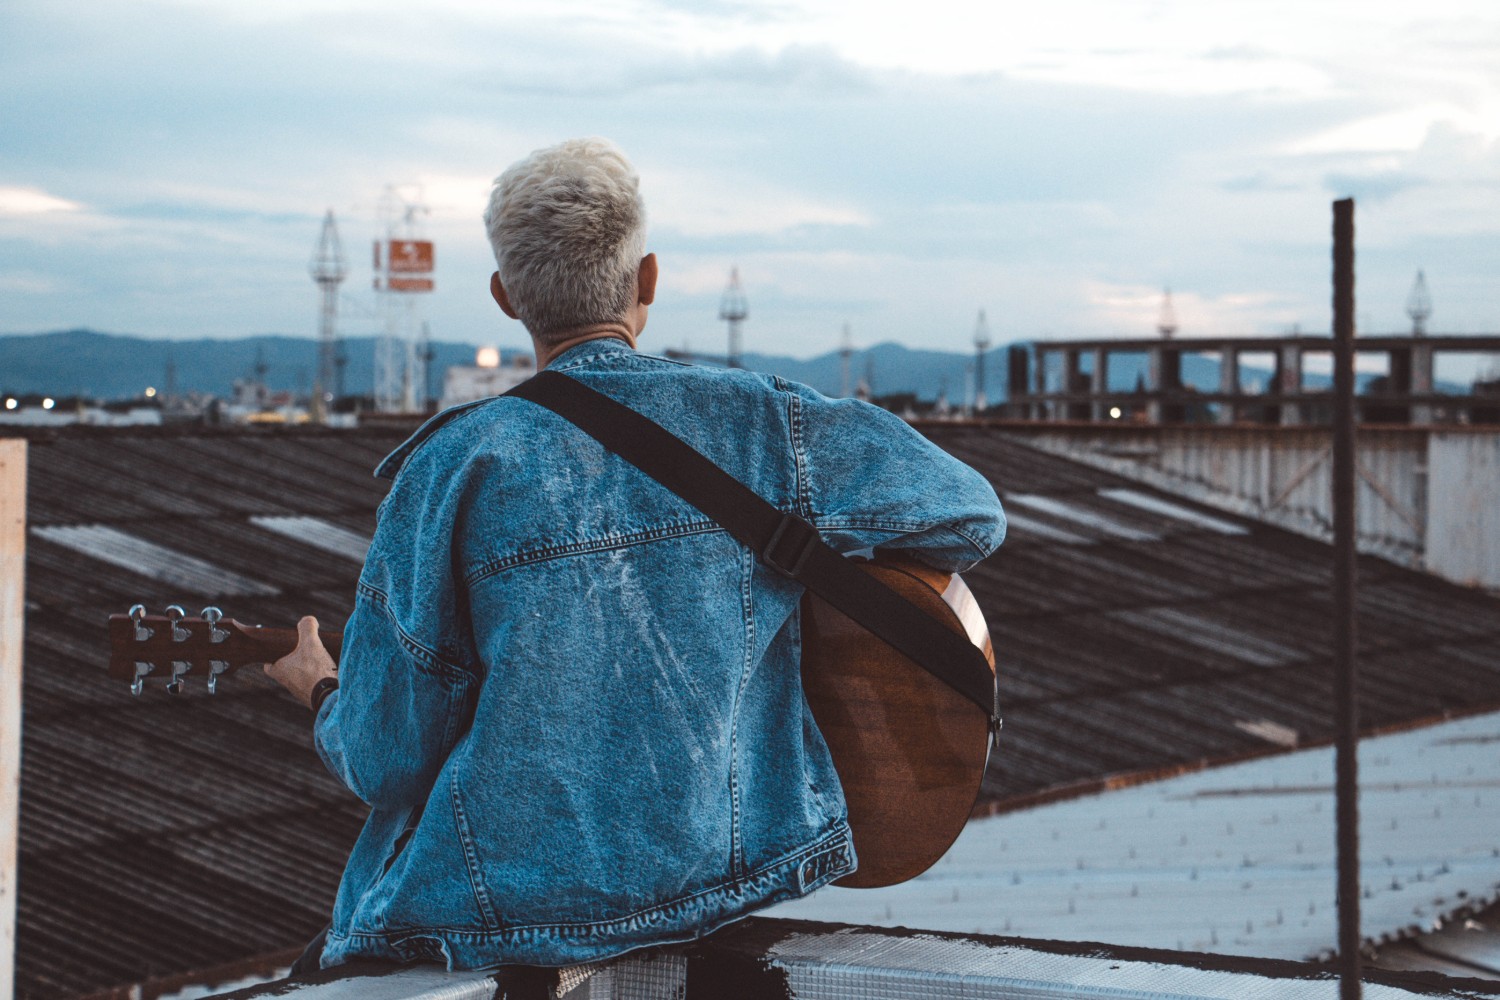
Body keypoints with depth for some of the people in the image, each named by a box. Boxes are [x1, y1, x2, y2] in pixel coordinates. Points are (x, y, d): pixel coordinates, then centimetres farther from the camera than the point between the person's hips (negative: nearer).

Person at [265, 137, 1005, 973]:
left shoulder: (458, 470, -14)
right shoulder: (761, 423, -7)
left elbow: (389, 760, -9)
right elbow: (972, 515, 2)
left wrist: (325, 693, 15)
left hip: (509, 914, -3)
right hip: (728, 870, 4)